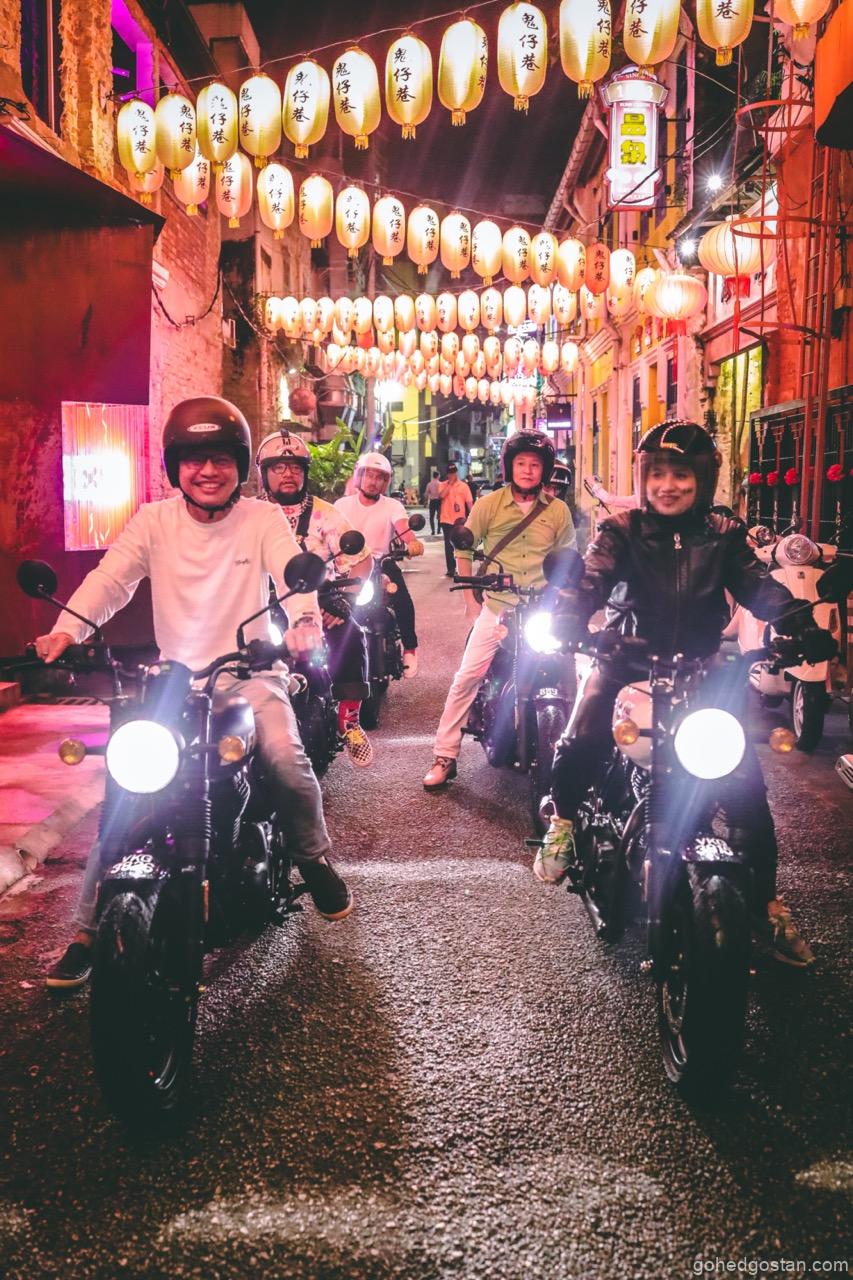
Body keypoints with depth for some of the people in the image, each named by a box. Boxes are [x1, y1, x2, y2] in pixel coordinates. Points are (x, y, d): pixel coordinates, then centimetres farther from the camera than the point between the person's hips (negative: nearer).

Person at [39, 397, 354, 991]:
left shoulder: (264, 519, 1)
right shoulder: (154, 521, 3)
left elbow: (292, 571, -15)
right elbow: (111, 577, -10)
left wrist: (305, 618, -39)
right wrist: (68, 629, -30)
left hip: (250, 673, -1)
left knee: (287, 759, -27)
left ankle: (315, 859, 4)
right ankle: (89, 930, -2)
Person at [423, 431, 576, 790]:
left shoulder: (558, 511, 4)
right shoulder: (489, 504, 0)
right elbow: (463, 551, 6)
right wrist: (470, 598, 2)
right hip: (496, 607, -1)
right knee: (467, 678, -10)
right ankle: (445, 757, -3)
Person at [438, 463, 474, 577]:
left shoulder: (463, 486, 3)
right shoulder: (442, 485, 3)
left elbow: (469, 502, 2)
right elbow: (442, 495, -17)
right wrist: (450, 483, -13)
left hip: (460, 520, 1)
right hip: (447, 520, -1)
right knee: (449, 545, 2)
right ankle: (450, 569, 7)